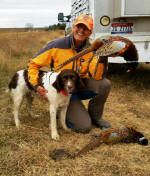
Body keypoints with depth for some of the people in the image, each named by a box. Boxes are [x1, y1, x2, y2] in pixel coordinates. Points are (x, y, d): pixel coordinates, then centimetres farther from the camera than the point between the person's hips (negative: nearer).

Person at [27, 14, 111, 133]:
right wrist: (37, 86, -21)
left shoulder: (91, 50, -9)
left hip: (82, 86, 4)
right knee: (84, 127, -17)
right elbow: (33, 64, -10)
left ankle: (95, 116, 2)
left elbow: (98, 77, -21)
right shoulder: (57, 46, -17)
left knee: (105, 84, -25)